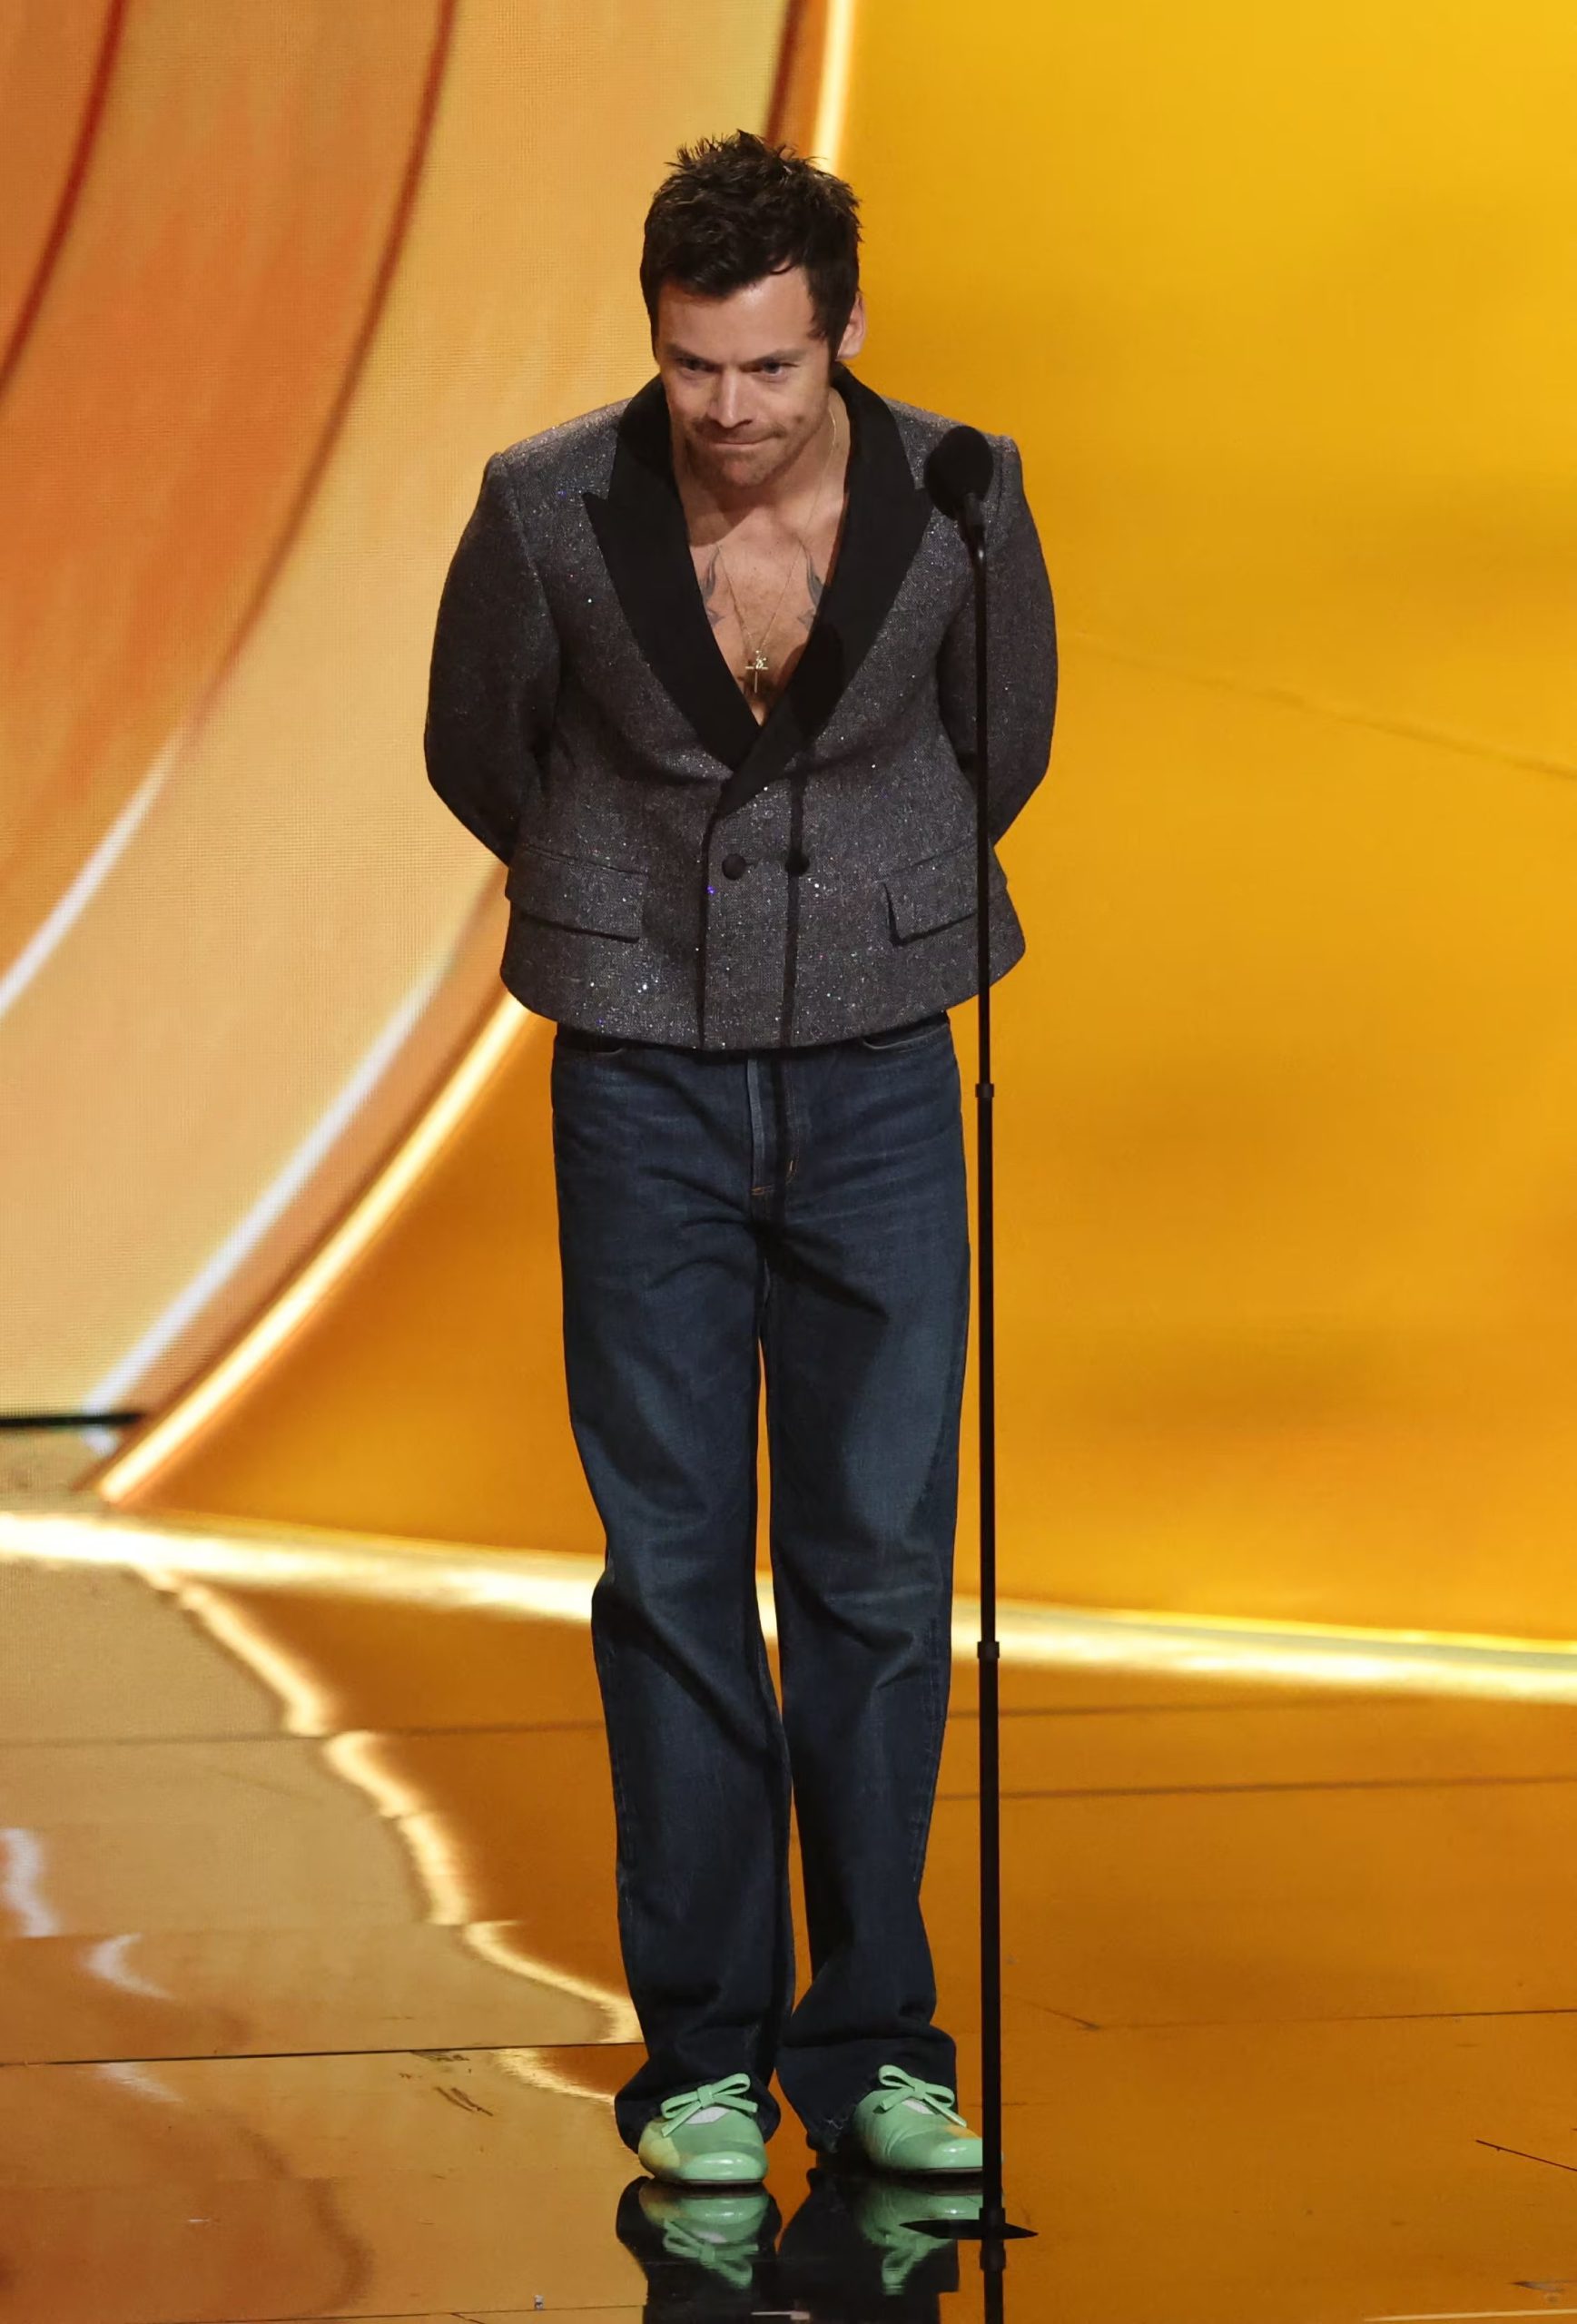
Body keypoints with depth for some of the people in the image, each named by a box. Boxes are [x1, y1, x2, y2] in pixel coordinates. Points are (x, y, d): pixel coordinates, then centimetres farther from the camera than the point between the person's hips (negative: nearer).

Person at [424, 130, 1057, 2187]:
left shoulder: (959, 503, -10)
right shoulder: (546, 514, -13)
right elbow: (478, 756, 8)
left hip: (880, 1082, 1)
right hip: (647, 1089, -1)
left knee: (882, 1565, 2)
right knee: (677, 1570, 1)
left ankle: (873, 2046, 12)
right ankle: (703, 2052, 10)